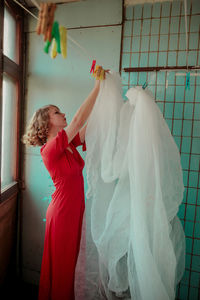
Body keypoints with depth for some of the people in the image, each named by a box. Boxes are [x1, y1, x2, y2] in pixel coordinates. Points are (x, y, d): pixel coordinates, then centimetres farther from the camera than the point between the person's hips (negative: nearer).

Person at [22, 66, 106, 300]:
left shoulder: (69, 144, 5)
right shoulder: (49, 149, -19)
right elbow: (78, 121, -29)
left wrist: (104, 90, -2)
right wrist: (96, 87, -24)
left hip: (75, 209, 8)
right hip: (62, 212, -8)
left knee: (70, 262, 23)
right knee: (60, 265, 13)